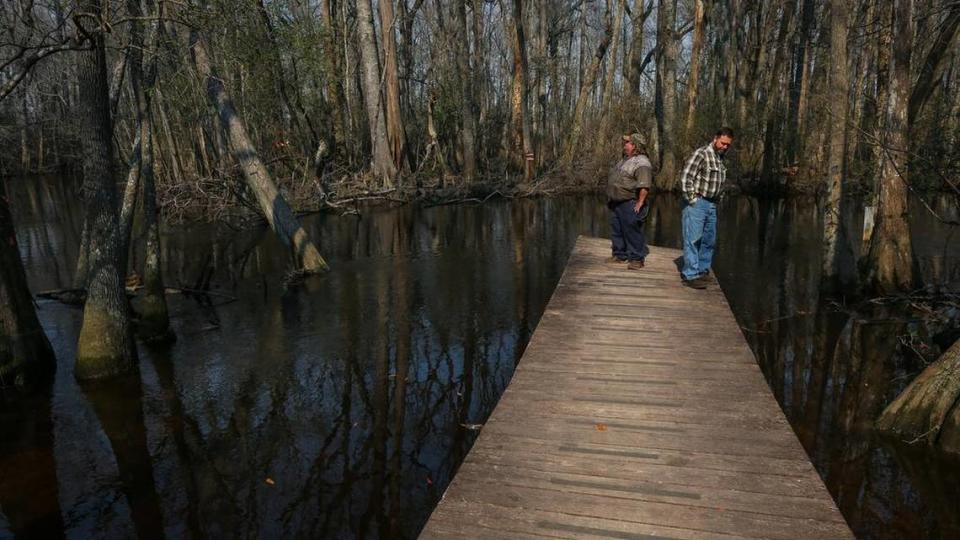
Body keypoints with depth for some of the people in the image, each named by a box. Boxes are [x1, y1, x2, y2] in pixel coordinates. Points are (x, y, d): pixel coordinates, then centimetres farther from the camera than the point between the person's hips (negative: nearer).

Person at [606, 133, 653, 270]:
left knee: (632, 232, -4)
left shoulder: (641, 162, -15)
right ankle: (620, 255, 27)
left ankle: (636, 259, 4)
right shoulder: (625, 160, 18)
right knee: (616, 231, 15)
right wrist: (610, 198, 21)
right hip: (616, 203, 10)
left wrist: (640, 202, -26)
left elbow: (644, 185, -24)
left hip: (630, 204, -10)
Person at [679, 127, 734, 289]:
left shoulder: (720, 158, 13)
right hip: (697, 203, -9)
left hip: (712, 205, 9)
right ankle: (690, 275, -5)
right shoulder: (701, 153, -12)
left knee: (709, 240, 13)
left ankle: (702, 271, 24)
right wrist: (691, 200, -17)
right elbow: (685, 177, -18)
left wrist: (716, 201, 15)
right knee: (693, 239, -7)